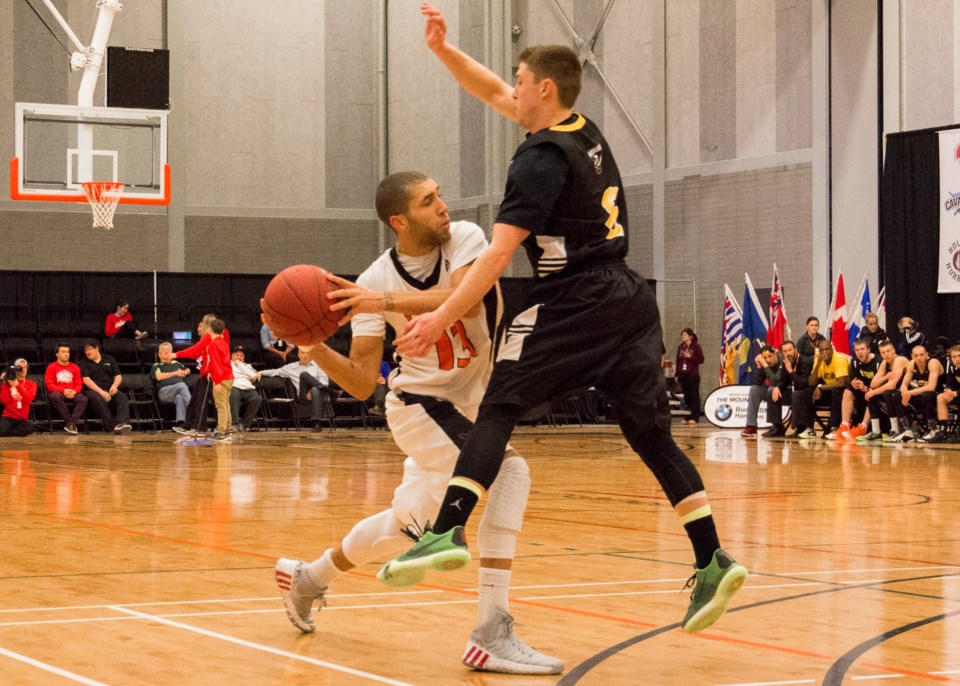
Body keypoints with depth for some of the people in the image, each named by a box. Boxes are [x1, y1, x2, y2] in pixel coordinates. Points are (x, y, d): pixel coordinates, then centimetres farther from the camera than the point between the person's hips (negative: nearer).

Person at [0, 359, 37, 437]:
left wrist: (17, 385, -19)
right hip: (8, 416, -2)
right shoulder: (7, 383, 7)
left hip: (22, 419, 2)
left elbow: (29, 398, -12)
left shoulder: (31, 384, 9)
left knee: (30, 428, -35)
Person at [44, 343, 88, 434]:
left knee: (83, 399, -29)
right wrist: (63, 391, -18)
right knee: (55, 396, -39)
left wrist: (74, 391, -13)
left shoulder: (75, 368, 14)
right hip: (58, 392, -2)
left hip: (72, 394, 2)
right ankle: (68, 421, -33)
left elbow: (79, 384, 11)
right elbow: (49, 385, -4)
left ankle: (72, 423, -34)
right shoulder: (51, 367, 5)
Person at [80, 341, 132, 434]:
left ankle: (121, 423, -49)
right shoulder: (84, 363, 10)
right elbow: (86, 380, -5)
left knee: (122, 397, -29)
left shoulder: (109, 359, 19)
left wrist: (115, 385, -9)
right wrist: (100, 391, -18)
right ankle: (111, 426, -41)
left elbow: (118, 376, 15)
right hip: (93, 390, -3)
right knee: (99, 399, -38)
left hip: (109, 390, 3)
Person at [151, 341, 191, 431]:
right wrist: (175, 373, 2)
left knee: (179, 397, -37)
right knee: (182, 385, -36)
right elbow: (159, 377, 1)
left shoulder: (176, 363, 34)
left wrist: (184, 372, 23)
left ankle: (180, 424, -46)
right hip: (165, 391, -3)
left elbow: (187, 370, 49)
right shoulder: (156, 366, 22)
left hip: (178, 392, 3)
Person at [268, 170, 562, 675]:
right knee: (507, 473, -25)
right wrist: (315, 347, -30)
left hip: (472, 401, 4)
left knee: (408, 519, 13)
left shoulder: (465, 238, -15)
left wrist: (386, 302, -46)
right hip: (418, 401, -4)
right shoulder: (376, 279, -16)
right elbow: (362, 384, -14)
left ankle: (307, 580, 34)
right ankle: (492, 633, -23)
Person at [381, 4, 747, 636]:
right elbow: (494, 94, 29)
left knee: (498, 411, -5)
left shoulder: (541, 159, -9)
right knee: (653, 436, 7)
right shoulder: (584, 133, 16)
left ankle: (448, 532, -19)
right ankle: (713, 560, 0)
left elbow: (499, 253, -16)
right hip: (632, 302, 8)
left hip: (573, 304, -8)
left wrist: (441, 318, -16)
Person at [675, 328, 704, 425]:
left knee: (694, 396, -3)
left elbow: (701, 359, -5)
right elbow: (678, 361, 14)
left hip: (693, 375, -5)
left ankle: (694, 417, -2)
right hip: (683, 375, 5)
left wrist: (690, 356, -17)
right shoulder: (680, 347, 12)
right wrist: (677, 375, 10)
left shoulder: (696, 346, -3)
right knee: (686, 396, 6)